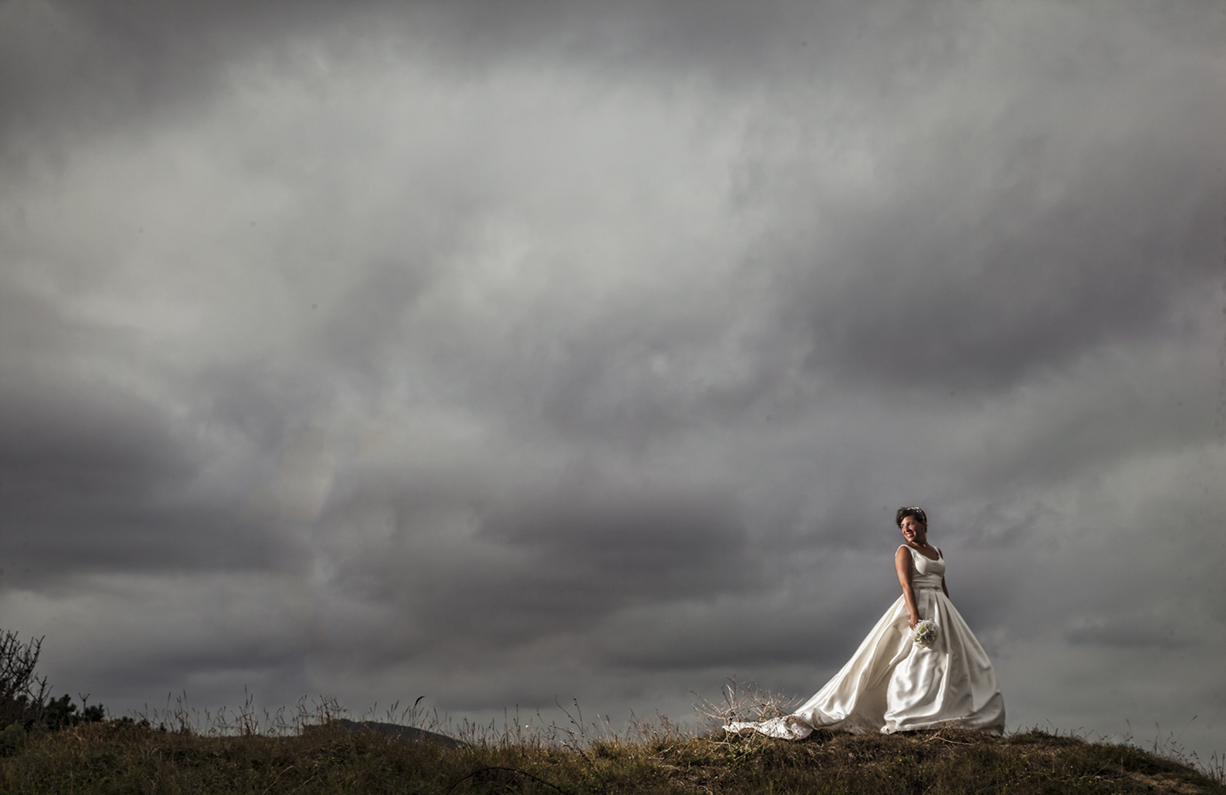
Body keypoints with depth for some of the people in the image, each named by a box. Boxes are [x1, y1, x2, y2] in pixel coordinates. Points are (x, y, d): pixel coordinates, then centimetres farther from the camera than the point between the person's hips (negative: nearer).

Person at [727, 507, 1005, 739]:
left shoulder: (937, 552, 19)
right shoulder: (904, 551, -2)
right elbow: (906, 583, -15)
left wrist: (951, 617, 15)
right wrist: (915, 614, -27)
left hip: (941, 611, 8)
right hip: (917, 607, -7)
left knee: (951, 660, 1)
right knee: (916, 659, -16)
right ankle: (906, 718, -17)